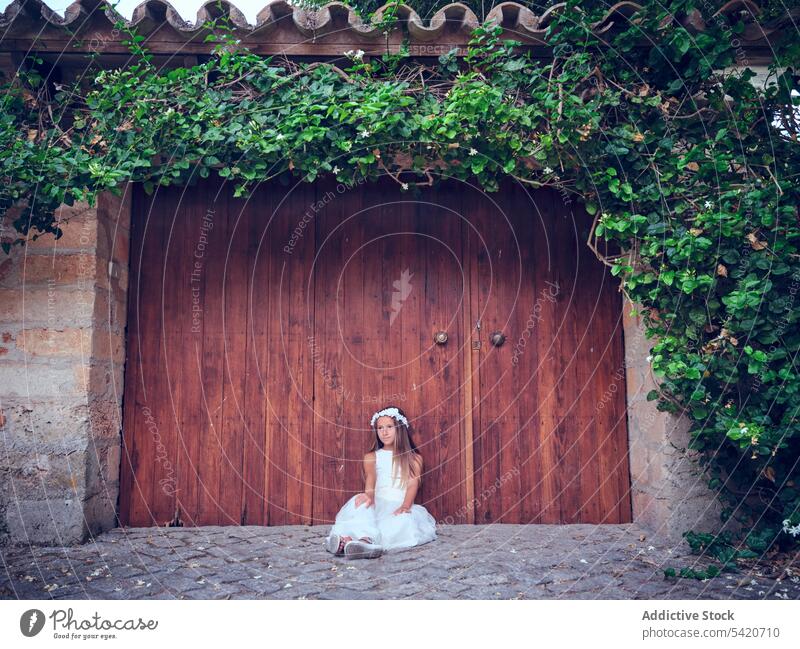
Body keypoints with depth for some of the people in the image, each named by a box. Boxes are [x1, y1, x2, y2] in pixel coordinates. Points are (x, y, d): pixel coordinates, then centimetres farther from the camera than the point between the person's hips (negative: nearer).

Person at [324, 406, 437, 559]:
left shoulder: (414, 458, 15)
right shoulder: (371, 457, 18)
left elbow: (413, 484, -2)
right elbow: (370, 484, 0)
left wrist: (405, 506, -25)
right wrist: (369, 496, -27)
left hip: (401, 507, -2)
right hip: (377, 504, 2)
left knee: (404, 520, -36)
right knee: (358, 502, -30)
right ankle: (365, 539, -62)